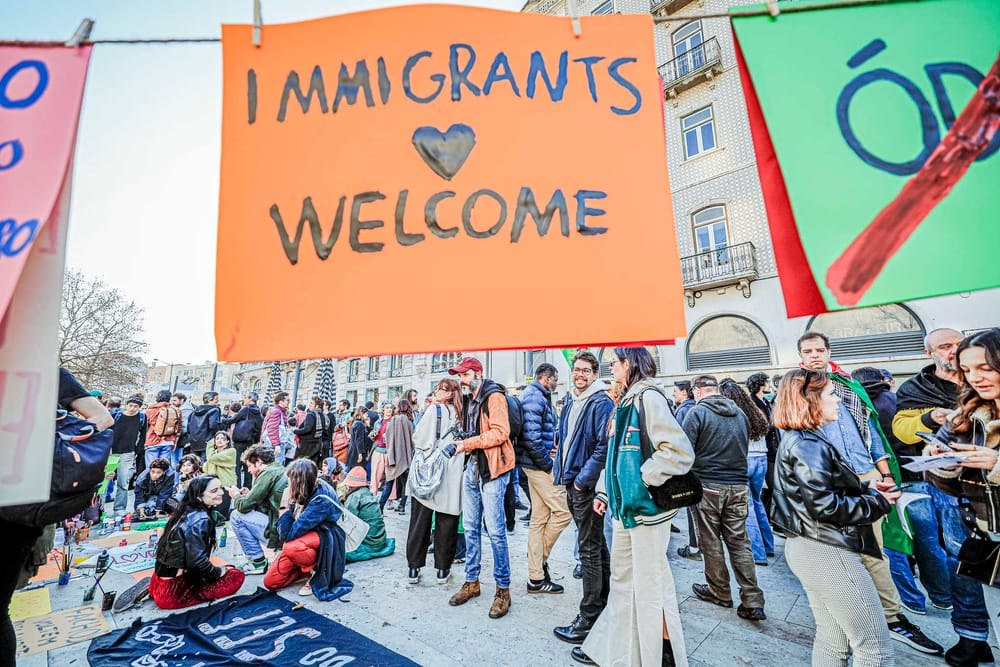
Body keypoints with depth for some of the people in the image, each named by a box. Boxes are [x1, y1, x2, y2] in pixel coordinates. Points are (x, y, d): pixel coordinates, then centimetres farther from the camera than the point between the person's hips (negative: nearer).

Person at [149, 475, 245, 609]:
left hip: (160, 583, 8)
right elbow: (197, 562, -25)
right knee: (236, 576, -4)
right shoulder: (201, 519, -23)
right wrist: (219, 571, -7)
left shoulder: (186, 511, 4)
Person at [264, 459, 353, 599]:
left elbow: (287, 535, -29)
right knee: (270, 582, 1)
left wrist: (285, 504, -24)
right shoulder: (307, 492, -8)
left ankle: (316, 572, -10)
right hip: (306, 538, 8)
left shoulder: (321, 500, -31)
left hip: (326, 543, -7)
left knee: (291, 547, -34)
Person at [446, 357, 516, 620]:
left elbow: (500, 433, -21)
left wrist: (467, 444, -18)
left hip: (493, 468, -8)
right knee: (471, 527, 14)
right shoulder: (468, 399, 15)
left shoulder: (494, 396, -12)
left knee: (495, 529, -2)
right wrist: (462, 442, 8)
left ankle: (503, 589, 14)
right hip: (472, 465, 8)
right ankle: (472, 582, 28)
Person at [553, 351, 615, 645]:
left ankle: (589, 619, 15)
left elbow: (605, 446, -22)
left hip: (588, 485, -8)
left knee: (590, 549, 2)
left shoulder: (602, 403, -16)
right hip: (572, 482, 8)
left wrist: (583, 479, -19)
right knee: (595, 543, 22)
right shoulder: (570, 401, 10)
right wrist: (559, 468, 12)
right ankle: (605, 599, 39)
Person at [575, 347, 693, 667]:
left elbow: (679, 451, -24)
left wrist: (642, 480, -18)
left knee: (650, 584, 7)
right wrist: (604, 491, 14)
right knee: (621, 580, 19)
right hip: (624, 506, 9)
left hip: (646, 507, -9)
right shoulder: (626, 402, 11)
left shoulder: (648, 398, -16)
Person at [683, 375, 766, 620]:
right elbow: (745, 447, 18)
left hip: (707, 486, -5)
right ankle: (752, 602, 13)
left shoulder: (697, 412, -12)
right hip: (739, 486, 6)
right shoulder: (740, 413, 8)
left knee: (711, 542, 9)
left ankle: (720, 593, 23)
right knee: (739, 542, 13)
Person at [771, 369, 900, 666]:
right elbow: (825, 506, -23)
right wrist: (877, 503, -10)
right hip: (827, 552, -10)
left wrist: (865, 487, 10)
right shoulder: (809, 445, -21)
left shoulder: (798, 440, 11)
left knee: (832, 641, 21)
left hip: (810, 549, 10)